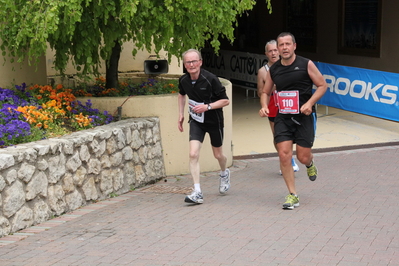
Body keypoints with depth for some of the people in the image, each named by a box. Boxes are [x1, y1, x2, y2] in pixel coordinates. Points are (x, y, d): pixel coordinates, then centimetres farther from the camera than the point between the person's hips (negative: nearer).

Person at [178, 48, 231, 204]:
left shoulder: (210, 79, -23)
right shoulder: (183, 80, -8)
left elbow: (226, 100, -17)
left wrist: (207, 107, -28)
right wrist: (181, 114, 11)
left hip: (214, 121, -2)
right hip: (196, 121, 3)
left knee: (218, 154, 14)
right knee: (193, 154, -15)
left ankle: (224, 173, 50)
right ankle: (197, 193, -14)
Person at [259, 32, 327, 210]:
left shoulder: (306, 65, -6)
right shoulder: (273, 70, 4)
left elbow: (322, 85, -2)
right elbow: (265, 92, 16)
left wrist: (309, 103, -16)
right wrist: (264, 107, -5)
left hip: (304, 116, -2)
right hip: (283, 117, 3)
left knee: (303, 157, 0)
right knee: (284, 154, -10)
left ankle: (310, 163, 41)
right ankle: (292, 195, 1)